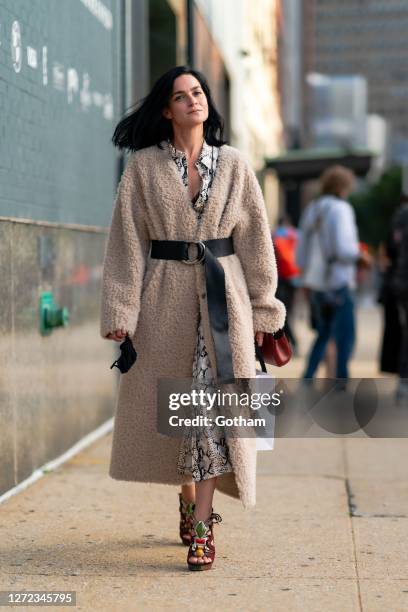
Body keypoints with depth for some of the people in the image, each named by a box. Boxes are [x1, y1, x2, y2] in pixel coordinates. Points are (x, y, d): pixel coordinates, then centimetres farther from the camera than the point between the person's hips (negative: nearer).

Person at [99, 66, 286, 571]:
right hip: (165, 296, 0)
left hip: (222, 294, 0)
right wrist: (120, 311, -7)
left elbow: (254, 239, 7)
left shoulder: (234, 165, 5)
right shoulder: (143, 167, 1)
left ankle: (201, 527, -6)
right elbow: (127, 242, -1)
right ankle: (188, 500, 32)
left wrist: (261, 307, 5)